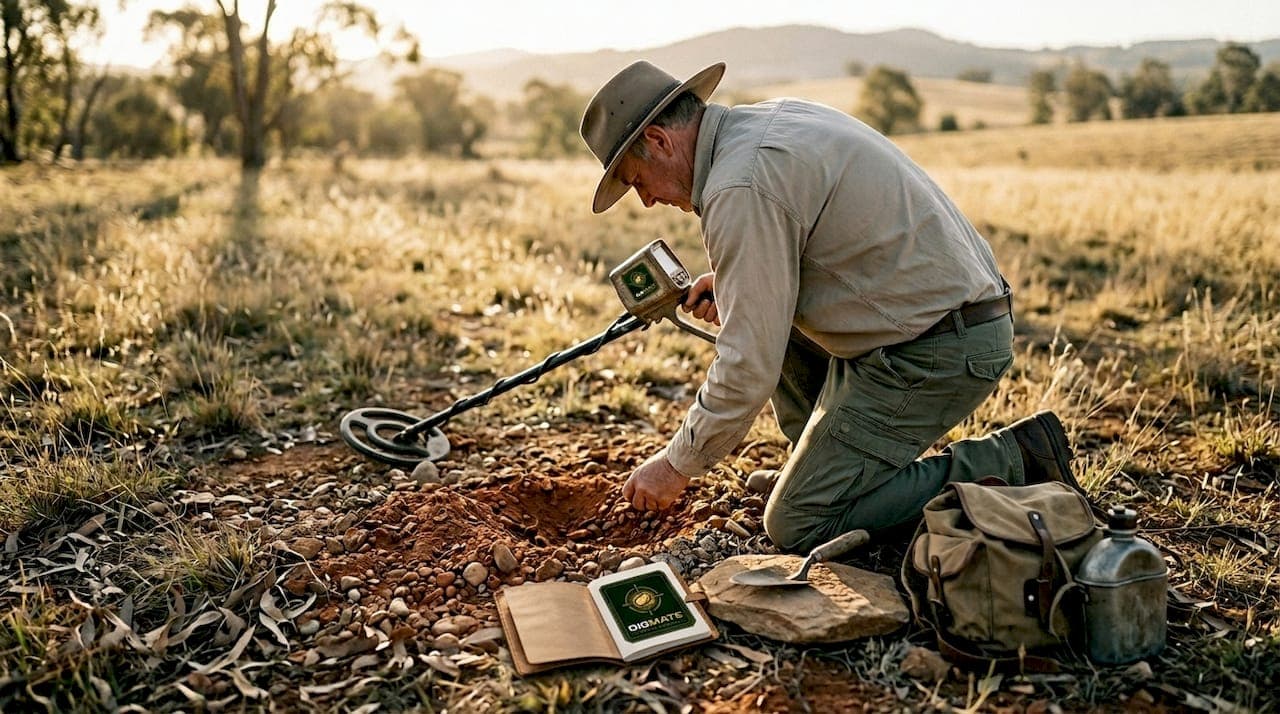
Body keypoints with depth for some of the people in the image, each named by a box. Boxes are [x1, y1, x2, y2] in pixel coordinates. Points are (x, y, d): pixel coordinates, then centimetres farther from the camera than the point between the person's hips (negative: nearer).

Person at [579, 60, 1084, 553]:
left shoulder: (740, 188, -19)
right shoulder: (771, 118, 11)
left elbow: (750, 365, -19)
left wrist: (679, 464, -5)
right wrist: (735, 281, 14)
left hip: (937, 350, -10)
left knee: (797, 527, -4)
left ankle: (1012, 464, -3)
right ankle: (827, 468, 23)